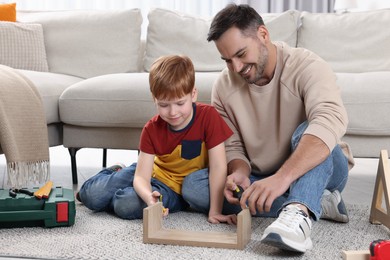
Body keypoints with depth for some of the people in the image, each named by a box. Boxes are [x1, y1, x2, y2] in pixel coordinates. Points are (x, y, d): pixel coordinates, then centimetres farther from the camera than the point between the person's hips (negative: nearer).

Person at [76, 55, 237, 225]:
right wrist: (149, 197, -41)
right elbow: (141, 177, -18)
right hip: (155, 174, 3)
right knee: (92, 195, -13)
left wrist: (215, 211, -28)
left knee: (126, 205, -30)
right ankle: (116, 173, 19)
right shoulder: (151, 129, -13)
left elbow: (218, 166, -23)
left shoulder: (208, 116, -23)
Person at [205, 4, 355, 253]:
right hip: (263, 179, 4)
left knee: (307, 132, -34)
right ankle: (317, 203, -20)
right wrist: (240, 173, -26)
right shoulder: (224, 87, -7)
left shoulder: (307, 66, -22)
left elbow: (330, 121, -40)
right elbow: (233, 147, -1)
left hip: (321, 169, -4)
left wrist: (281, 178, -54)